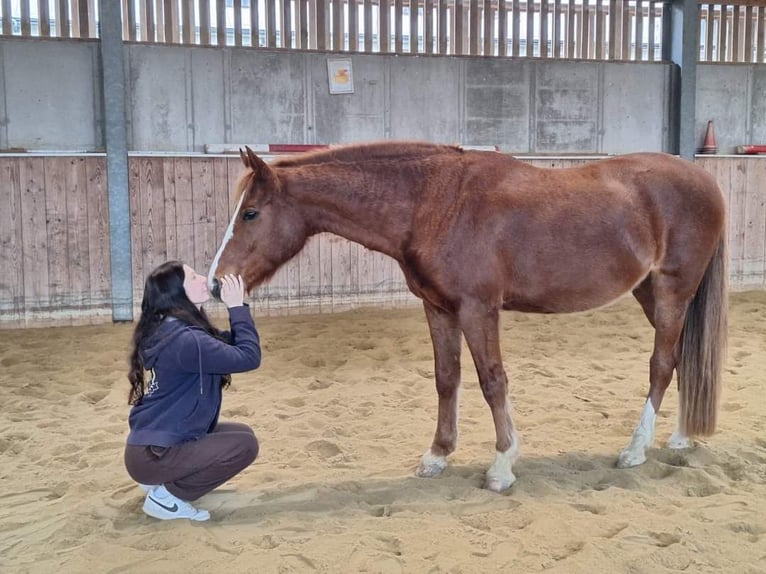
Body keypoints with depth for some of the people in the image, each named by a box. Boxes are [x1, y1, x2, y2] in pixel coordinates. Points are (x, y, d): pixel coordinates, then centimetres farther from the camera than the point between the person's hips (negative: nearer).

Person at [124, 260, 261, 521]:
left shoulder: (166, 329, 6)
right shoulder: (184, 339, -25)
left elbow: (228, 346, 15)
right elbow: (248, 357, -23)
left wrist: (236, 309, 0)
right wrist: (238, 307, -15)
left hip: (153, 444, 10)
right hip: (150, 456, -10)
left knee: (240, 431, 15)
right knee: (244, 444, -14)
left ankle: (162, 480, 15)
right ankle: (165, 497, -4)